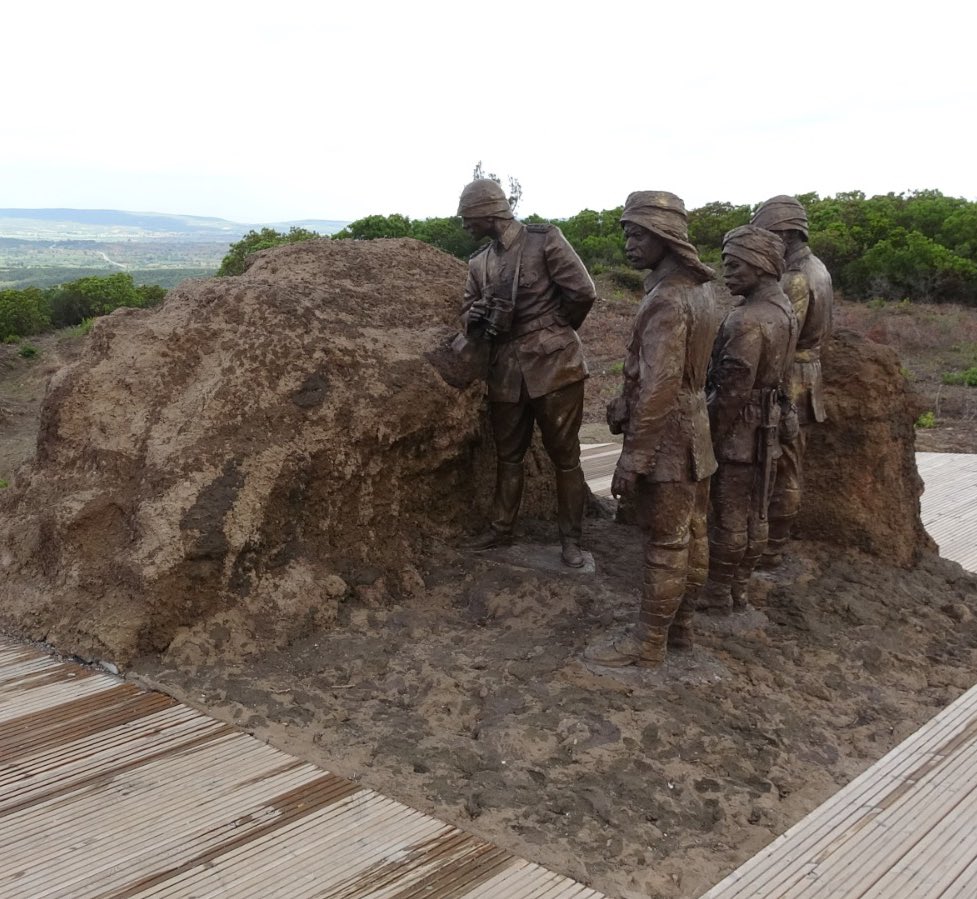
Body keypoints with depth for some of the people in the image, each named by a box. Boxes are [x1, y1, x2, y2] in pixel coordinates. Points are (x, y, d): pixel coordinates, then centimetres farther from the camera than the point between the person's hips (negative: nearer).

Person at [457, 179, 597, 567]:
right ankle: (501, 528, 31)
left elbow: (582, 292, -10)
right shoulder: (479, 263, 11)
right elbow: (469, 314, 18)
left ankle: (571, 538, 17)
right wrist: (474, 318, -7)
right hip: (506, 371, 6)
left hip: (553, 365, -5)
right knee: (508, 455, 17)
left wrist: (556, 331, 5)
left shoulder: (545, 240, -7)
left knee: (565, 456, 4)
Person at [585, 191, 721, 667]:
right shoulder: (701, 287, 7)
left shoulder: (667, 300, -22)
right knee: (691, 535, 16)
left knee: (665, 543, 1)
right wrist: (624, 404, 16)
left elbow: (658, 388, -26)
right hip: (694, 432, 9)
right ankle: (681, 626, 29)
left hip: (667, 439, -9)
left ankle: (648, 642, 12)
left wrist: (633, 457, -23)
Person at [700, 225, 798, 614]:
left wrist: (713, 434, -13)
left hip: (739, 430, -9)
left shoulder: (747, 321, -24)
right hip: (769, 428, 9)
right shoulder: (784, 309, 7)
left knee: (728, 516, 2)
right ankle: (738, 589, 27)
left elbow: (734, 390, -23)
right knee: (755, 515, 15)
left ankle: (717, 594, 13)